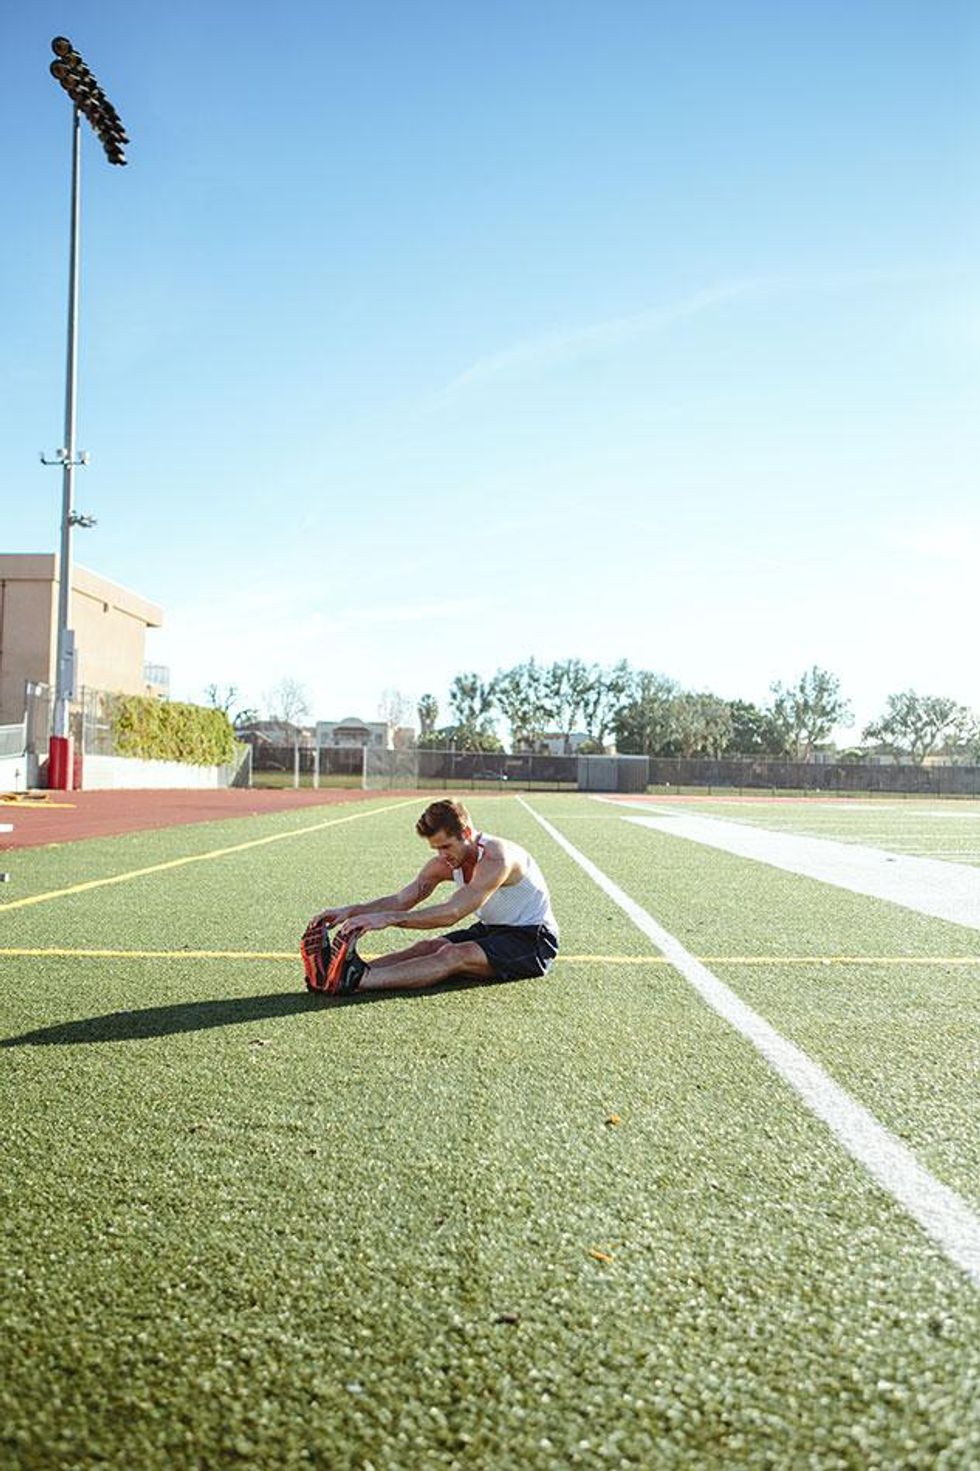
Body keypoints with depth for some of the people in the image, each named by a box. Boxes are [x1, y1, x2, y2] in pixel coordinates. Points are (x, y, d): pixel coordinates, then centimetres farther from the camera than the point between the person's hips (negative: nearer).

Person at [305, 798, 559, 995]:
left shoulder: (496, 858, -27)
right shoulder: (443, 864, -2)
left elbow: (452, 913, -37)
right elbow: (401, 899, -9)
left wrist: (388, 919, -43)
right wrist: (351, 911, -25)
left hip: (533, 939, -8)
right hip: (491, 929, 8)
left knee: (454, 955, -31)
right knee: (428, 947, -18)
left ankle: (358, 979, -46)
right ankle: (342, 971, -35)